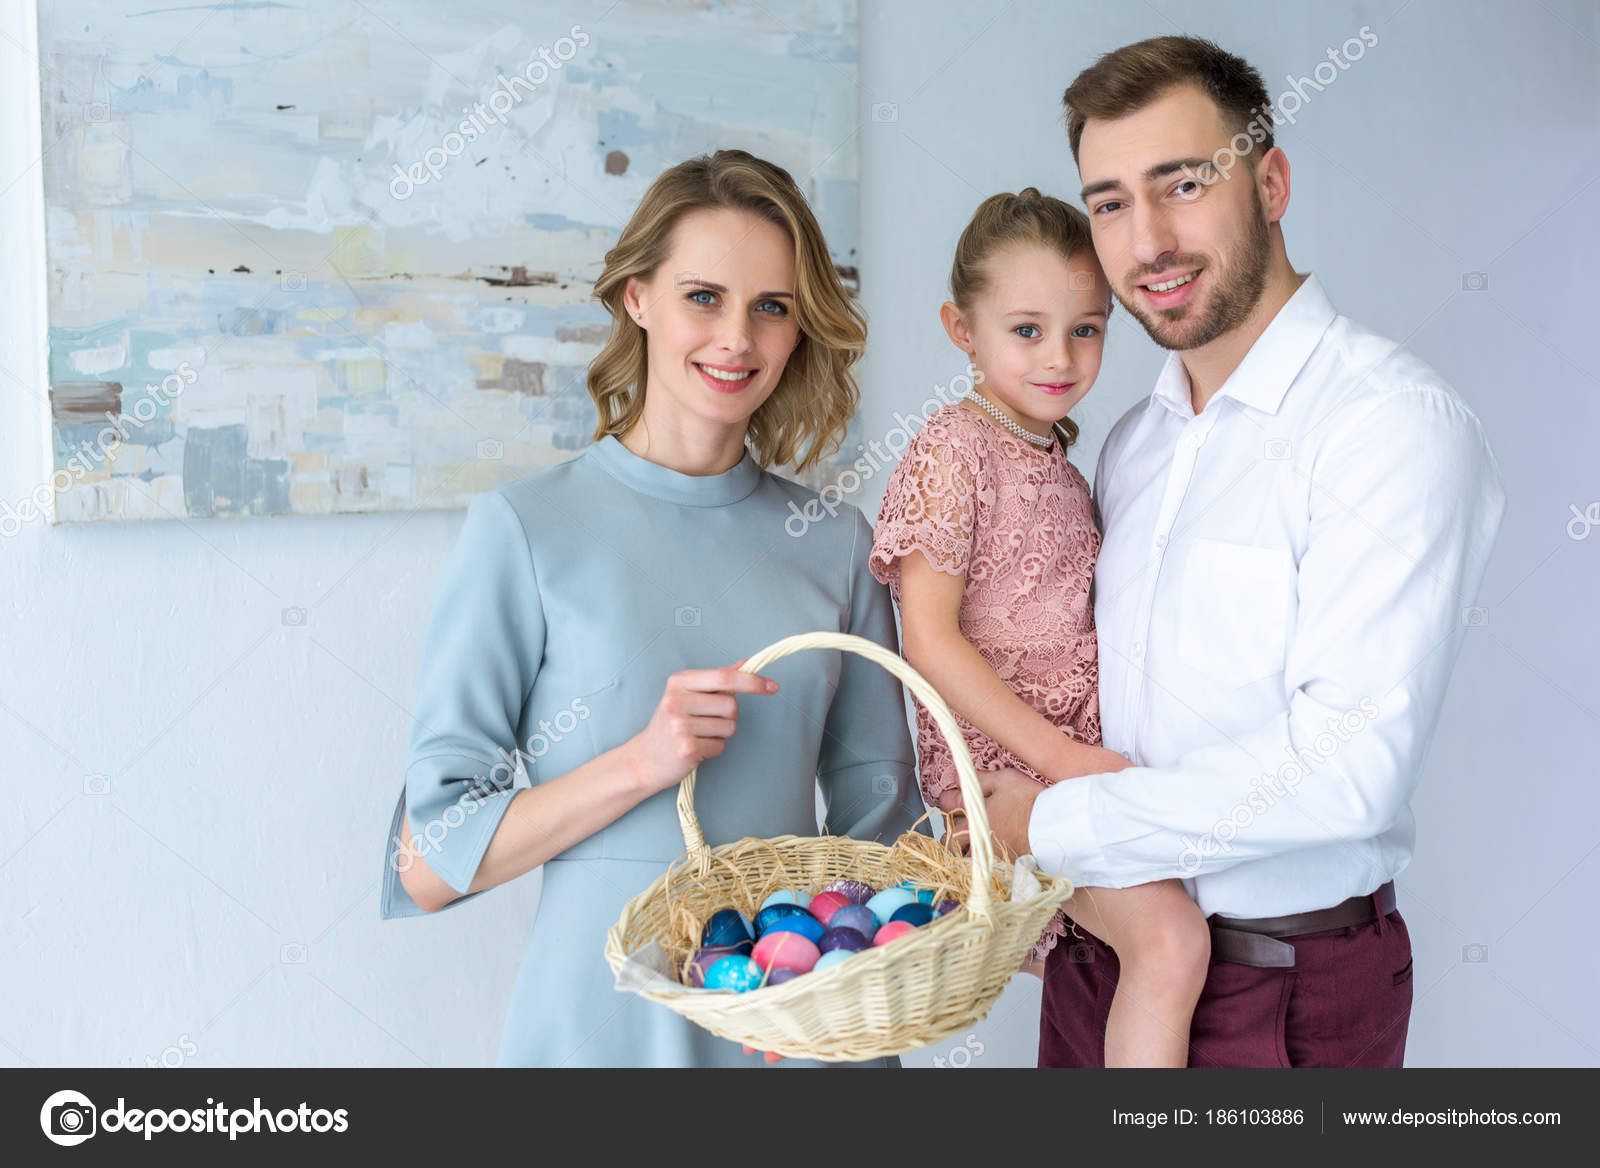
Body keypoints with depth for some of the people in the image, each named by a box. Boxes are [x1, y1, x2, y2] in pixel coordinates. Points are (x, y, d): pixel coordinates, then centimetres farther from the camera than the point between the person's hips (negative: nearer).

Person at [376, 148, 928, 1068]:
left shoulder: (834, 542, 2)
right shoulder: (527, 528, -8)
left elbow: (880, 808, 9)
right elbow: (429, 866, -8)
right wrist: (638, 765, -19)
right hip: (607, 1018, -3)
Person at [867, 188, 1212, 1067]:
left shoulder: (1056, 459, 14)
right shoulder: (953, 449, -11)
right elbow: (928, 637, -17)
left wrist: (1085, 753, 8)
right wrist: (1057, 755, -20)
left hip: (1077, 750, 8)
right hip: (1001, 758, -8)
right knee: (1170, 937, -20)